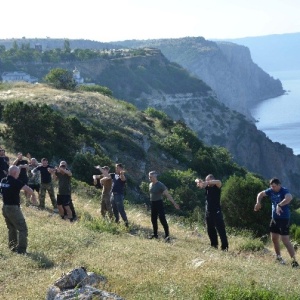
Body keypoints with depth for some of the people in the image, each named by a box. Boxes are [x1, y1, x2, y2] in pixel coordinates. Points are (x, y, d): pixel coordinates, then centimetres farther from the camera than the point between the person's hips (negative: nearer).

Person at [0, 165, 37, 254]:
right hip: (13, 208, -8)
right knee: (22, 229, -2)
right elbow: (28, 189, -22)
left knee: (11, 228, 22)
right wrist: (33, 196, -2)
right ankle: (21, 249, -8)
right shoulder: (15, 182, -17)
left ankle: (12, 246, 26)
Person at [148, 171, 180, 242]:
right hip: (152, 204, 8)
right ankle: (155, 234, 26)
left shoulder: (160, 185, -14)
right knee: (153, 220, 13)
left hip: (159, 203, -8)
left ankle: (167, 235, -13)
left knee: (162, 219, -13)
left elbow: (167, 194, -15)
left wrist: (174, 203, -20)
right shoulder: (150, 185, 8)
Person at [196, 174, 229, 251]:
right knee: (210, 230, 13)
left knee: (221, 230, -9)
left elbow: (218, 182, -27)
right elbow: (197, 181, -2)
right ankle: (214, 245, 26)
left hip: (217, 212, -5)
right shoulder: (207, 186, 7)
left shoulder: (217, 186, -4)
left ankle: (225, 247, -11)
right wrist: (198, 181, -27)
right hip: (208, 212, 5)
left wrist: (207, 182, -37)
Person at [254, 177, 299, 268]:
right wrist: (258, 202, -1)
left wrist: (279, 205, -50)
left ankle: (294, 261, -12)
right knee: (274, 238, 18)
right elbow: (261, 194, 17)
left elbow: (289, 198, -42)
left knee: (285, 241, -14)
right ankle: (278, 257, 37)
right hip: (274, 218, 8)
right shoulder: (271, 191, 2)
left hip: (283, 219, -8)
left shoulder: (284, 191, -20)